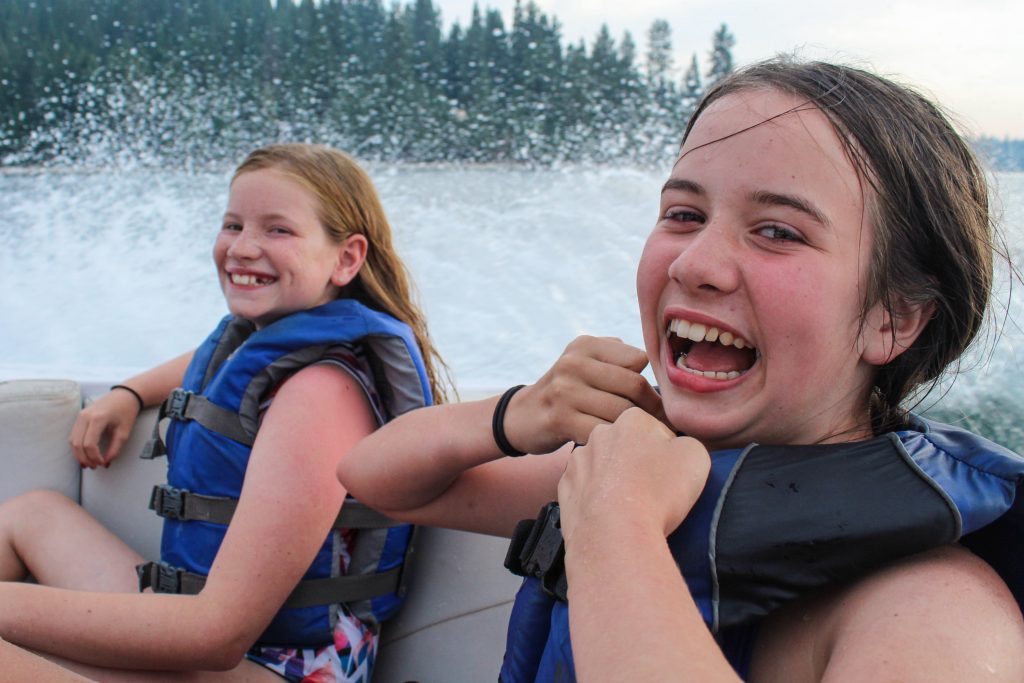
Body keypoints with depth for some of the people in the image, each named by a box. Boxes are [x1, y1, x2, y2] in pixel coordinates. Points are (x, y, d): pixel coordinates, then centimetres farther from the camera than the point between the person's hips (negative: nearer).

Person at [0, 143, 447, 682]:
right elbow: (212, 363, 35)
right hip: (195, 622, 10)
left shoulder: (322, 391, -25)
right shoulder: (258, 333, 5)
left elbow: (222, 633, -30)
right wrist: (127, 394, 15)